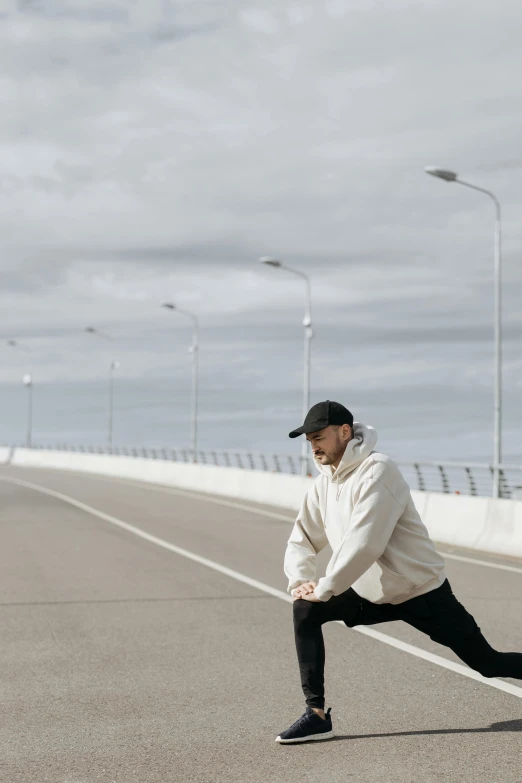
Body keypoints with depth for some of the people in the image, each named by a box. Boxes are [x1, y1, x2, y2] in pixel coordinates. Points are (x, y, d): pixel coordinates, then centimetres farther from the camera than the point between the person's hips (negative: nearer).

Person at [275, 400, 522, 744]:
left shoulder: (377, 471, -22)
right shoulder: (324, 483, 3)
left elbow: (364, 544, -29)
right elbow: (301, 540, 10)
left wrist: (323, 589, -22)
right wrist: (299, 581, -10)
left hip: (423, 593, -7)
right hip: (372, 596, 7)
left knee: (489, 663, -2)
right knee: (305, 610, -12)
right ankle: (317, 715, -8)